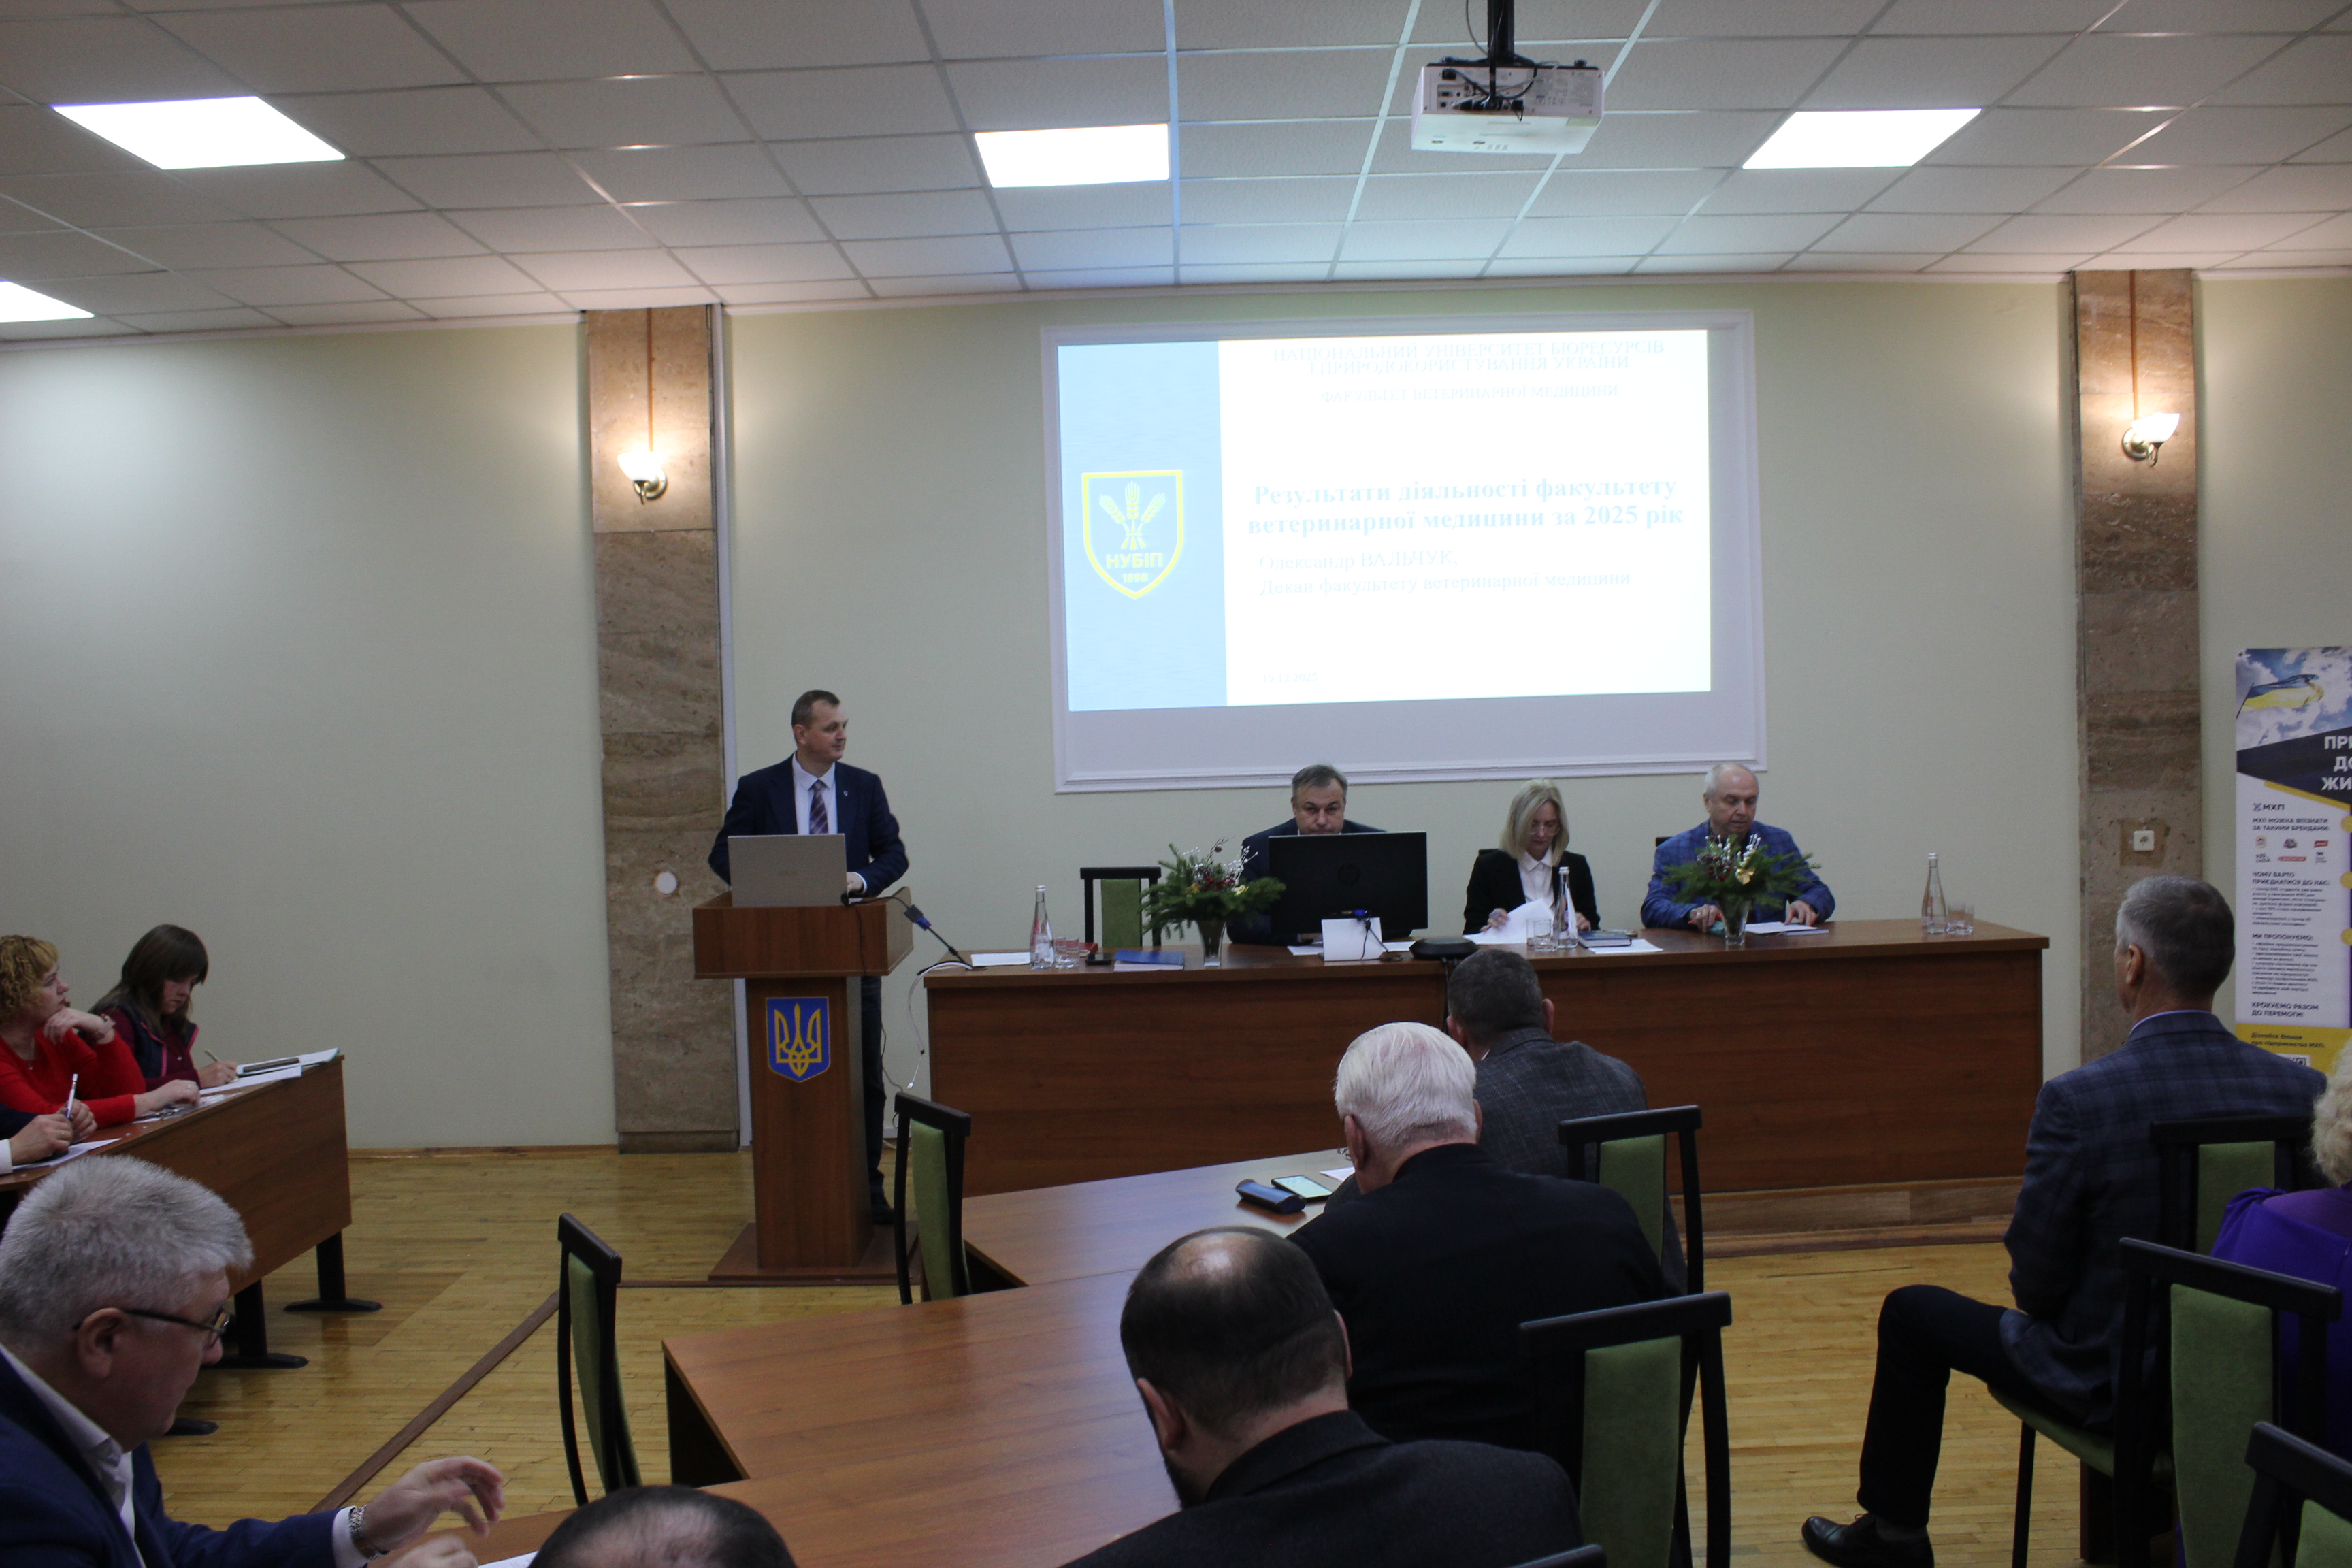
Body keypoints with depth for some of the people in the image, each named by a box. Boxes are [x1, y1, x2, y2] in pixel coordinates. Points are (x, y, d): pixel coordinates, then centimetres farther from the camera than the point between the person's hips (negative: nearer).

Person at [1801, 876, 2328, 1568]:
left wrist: (2042, 1291, 7)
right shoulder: (2306, 1090, -12)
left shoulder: (2077, 1100, -25)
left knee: (1911, 1313, 17)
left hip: (2110, 1380, -5)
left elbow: (2035, 1281, -16)